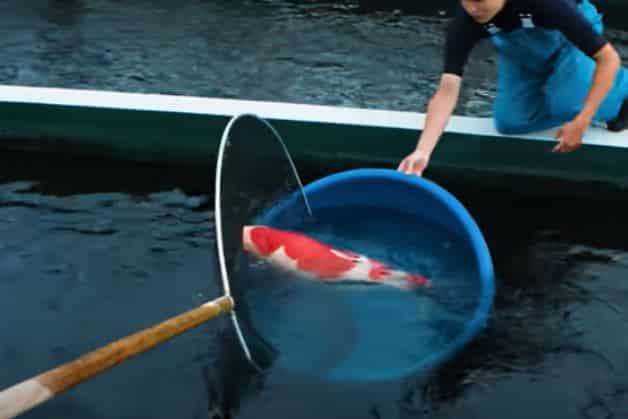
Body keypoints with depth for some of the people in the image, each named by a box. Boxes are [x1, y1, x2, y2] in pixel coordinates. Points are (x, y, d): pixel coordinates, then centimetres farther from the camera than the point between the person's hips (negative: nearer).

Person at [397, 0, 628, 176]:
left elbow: (609, 57, -35)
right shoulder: (463, 24, -34)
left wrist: (580, 123, -41)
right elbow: (447, 92, -38)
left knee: (565, 104, -25)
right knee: (509, 121, -9)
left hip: (567, 40, -3)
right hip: (520, 50, 3)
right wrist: (422, 152, -50)